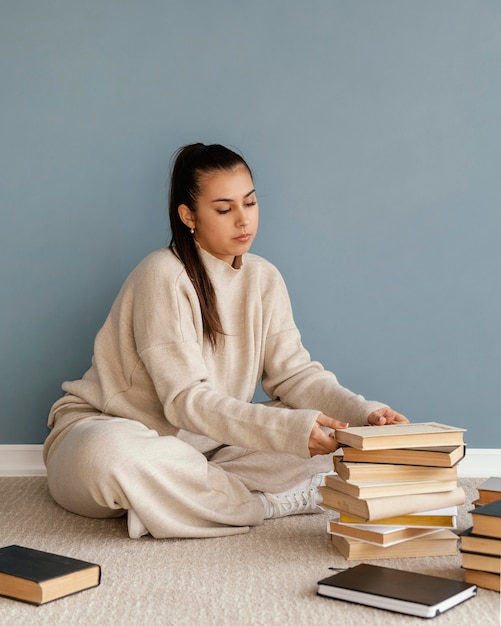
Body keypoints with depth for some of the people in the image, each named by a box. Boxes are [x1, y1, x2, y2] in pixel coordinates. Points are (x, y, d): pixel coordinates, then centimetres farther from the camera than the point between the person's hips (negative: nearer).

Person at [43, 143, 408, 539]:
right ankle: (281, 502, -25)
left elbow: (294, 373, -2)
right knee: (112, 454, -42)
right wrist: (290, 428, -35)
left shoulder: (263, 278, 3)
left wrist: (363, 413, -21)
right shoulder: (164, 276, -18)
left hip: (201, 445, 6)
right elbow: (185, 401, -25)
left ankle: (170, 496, -18)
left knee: (325, 437, -12)